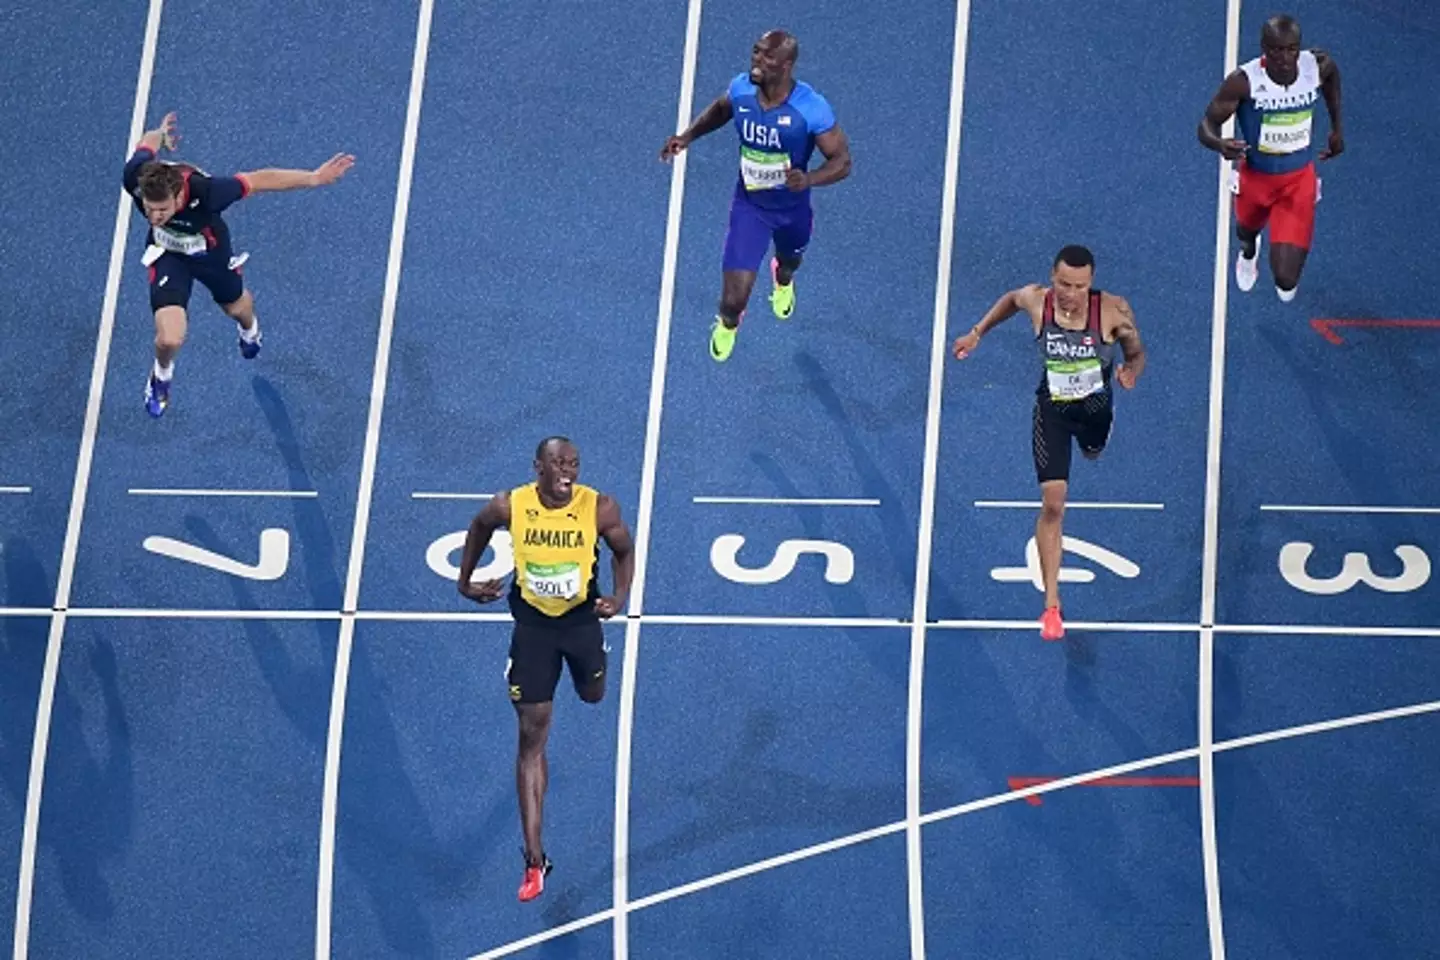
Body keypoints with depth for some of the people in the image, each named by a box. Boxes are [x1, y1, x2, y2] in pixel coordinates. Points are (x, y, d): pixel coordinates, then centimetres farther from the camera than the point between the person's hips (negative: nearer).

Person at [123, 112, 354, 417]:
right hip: (167, 253, 0)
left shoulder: (203, 192, -46)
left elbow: (260, 180, -33)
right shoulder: (135, 177, -38)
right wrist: (160, 133, 11)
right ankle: (162, 375, 27)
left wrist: (315, 178, -29)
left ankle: (249, 328, 72)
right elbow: (148, 143, -13)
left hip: (209, 252, 0)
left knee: (236, 307, 31)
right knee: (170, 339, -12)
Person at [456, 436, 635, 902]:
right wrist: (466, 581, 8)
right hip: (532, 624, -1)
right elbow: (479, 528, 6)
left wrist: (621, 596, -17)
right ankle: (535, 859, 1)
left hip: (582, 619, 1)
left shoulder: (600, 508, -19)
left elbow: (625, 550, -1)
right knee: (531, 737, -2)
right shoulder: (510, 506, -17)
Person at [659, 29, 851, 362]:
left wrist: (809, 179, -44)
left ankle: (782, 279, 75)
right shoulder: (741, 89, -20)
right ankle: (728, 323, 30)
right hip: (749, 205, 0)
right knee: (735, 294, -9)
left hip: (793, 207, 0)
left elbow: (842, 161, -24)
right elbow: (720, 109, 6)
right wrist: (688, 136, -8)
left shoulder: (812, 109, -32)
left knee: (790, 261, 34)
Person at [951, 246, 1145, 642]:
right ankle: (1051, 605, -7)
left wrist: (1131, 370, -34)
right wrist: (978, 332, 4)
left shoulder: (1112, 311, -27)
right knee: (1053, 502, -12)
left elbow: (1136, 353, -13)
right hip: (1051, 409, -1)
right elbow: (1010, 300, 3)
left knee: (1094, 451, 34)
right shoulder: (1035, 300, -22)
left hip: (1095, 406, 1)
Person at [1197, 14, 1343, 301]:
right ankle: (1249, 251, 75)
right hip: (1255, 177, 0)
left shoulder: (1318, 66, -20)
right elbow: (1207, 124, -21)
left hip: (1299, 180, 0)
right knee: (1247, 229, 33)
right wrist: (1220, 144, -44)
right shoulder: (1244, 81, -29)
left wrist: (1337, 127, 11)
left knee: (1286, 280, -11)